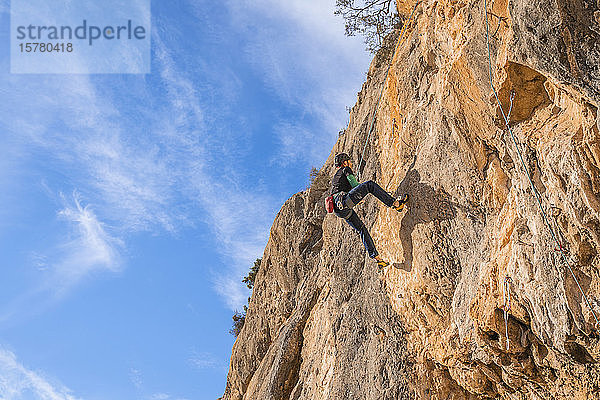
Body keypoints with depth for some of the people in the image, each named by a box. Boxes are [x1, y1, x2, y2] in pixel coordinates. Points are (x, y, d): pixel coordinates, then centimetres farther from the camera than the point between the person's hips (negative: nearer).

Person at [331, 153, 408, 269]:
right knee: (370, 184, -12)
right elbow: (354, 185, 1)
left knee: (362, 229, 10)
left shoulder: (335, 177, 36)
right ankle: (395, 203, -17)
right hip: (344, 200, -9)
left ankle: (376, 257, 6)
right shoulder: (346, 170, 11)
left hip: (339, 209, 9)